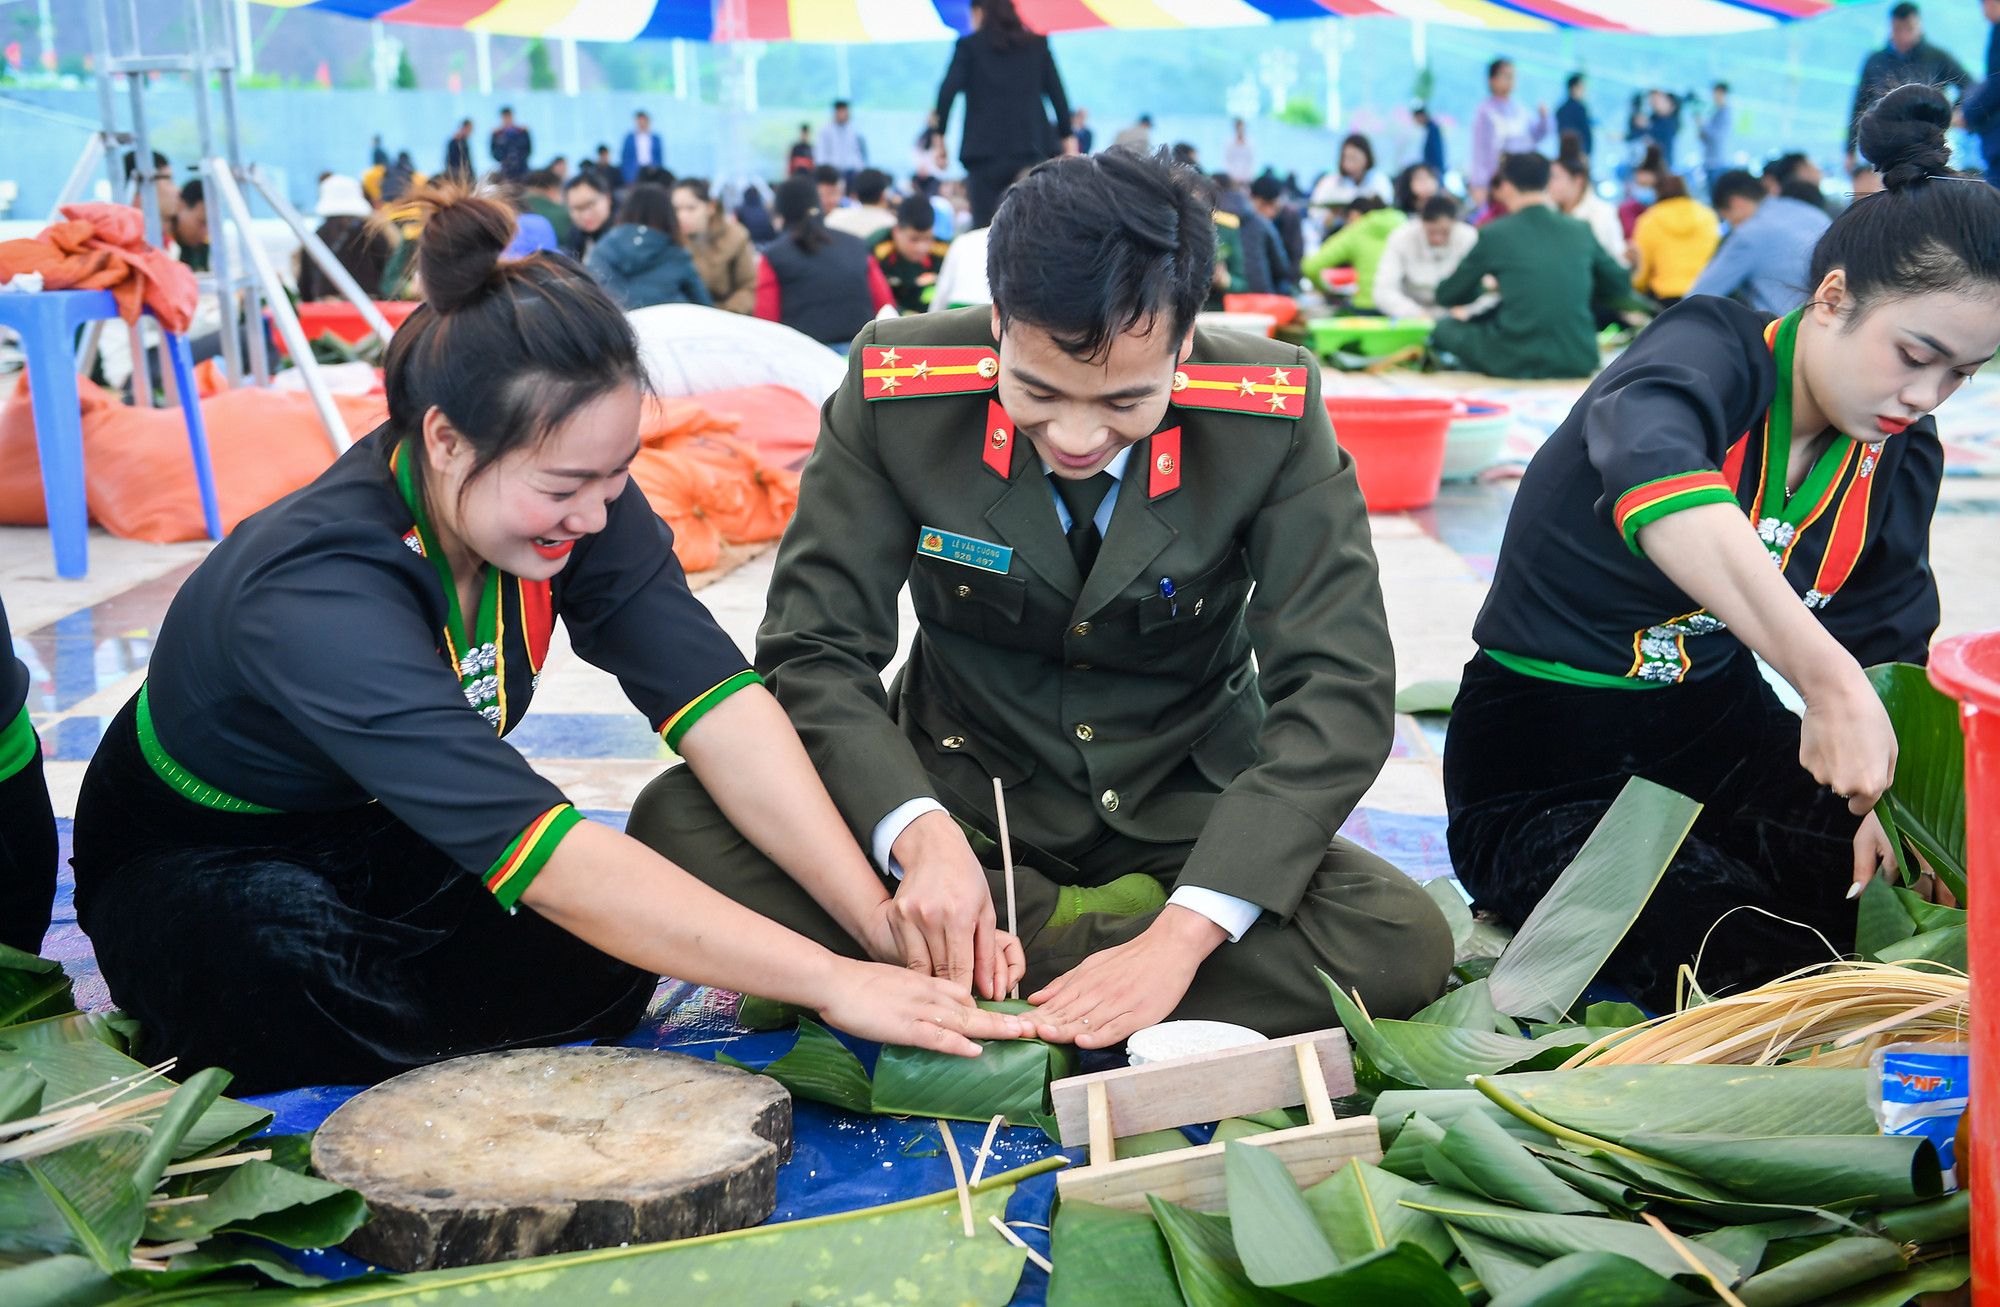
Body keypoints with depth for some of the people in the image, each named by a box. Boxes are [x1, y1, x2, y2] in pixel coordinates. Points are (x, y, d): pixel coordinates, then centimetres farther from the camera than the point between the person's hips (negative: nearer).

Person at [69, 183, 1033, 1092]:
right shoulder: (314, 596, -38)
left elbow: (715, 698, -25)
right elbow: (545, 854, -44)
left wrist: (881, 920, -35)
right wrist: (832, 983, -46)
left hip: (379, 846, 5)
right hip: (195, 871, -4)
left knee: (609, 959, -24)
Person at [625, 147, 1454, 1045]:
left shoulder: (1272, 414, -17)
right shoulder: (897, 390, -16)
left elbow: (1338, 690, -19)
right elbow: (814, 651, -13)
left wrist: (1182, 937, -31)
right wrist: (923, 836, -34)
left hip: (1185, 818, 0)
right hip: (962, 796, 1)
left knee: (1403, 949, -28)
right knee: (676, 824, -24)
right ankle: (1085, 931, -17)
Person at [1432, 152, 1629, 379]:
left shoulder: (1494, 234, -3)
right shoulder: (1580, 231, 5)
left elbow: (1446, 296, 8)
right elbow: (1619, 286, 19)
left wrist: (1486, 287, 29)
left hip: (1515, 366, -3)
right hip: (1580, 364, 3)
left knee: (1446, 326, 19)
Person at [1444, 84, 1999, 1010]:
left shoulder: (1900, 458, 3)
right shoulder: (1713, 351, -20)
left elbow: (1894, 653, 5)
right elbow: (1652, 473, -44)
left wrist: (1891, 799, -17)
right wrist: (1827, 675, -56)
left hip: (1722, 735, 7)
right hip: (1548, 768, -6)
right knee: (1761, 971, -25)